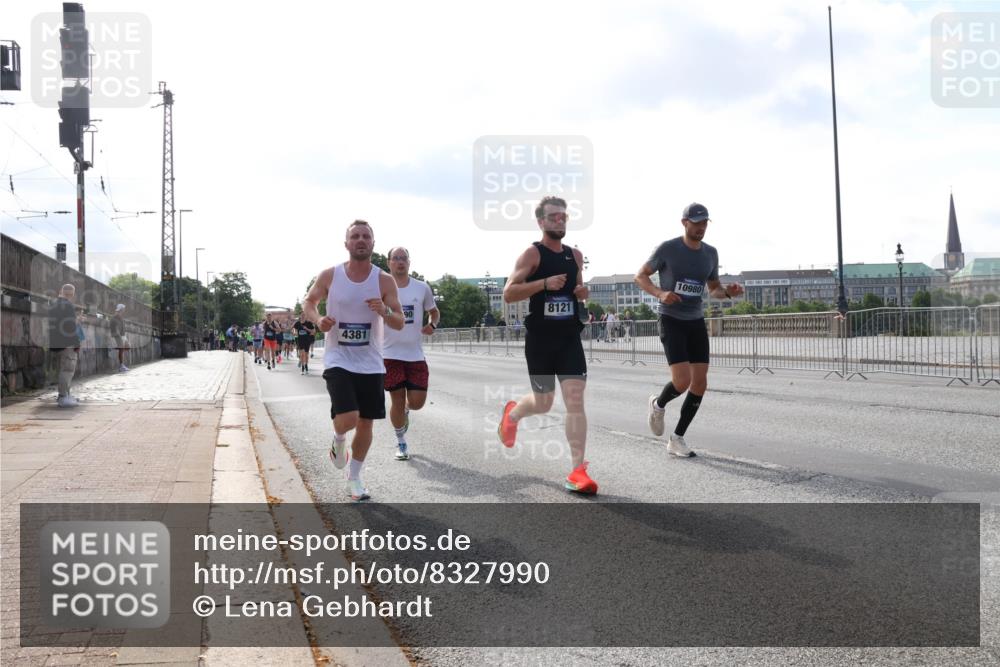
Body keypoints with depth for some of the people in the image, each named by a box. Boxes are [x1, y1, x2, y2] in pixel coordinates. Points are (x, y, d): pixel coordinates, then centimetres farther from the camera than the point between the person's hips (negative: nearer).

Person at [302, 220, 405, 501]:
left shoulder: (384, 280, -4)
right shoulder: (329, 276, -5)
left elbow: (400, 323, -3)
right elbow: (308, 303, 10)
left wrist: (384, 311, -25)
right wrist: (318, 320, -11)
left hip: (370, 364, 2)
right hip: (338, 361, -2)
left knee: (366, 422, 8)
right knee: (347, 419, -19)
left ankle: (354, 478, 28)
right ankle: (339, 440, 19)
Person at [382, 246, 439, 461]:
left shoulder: (422, 288, 3)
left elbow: (434, 311, 17)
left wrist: (432, 325, -4)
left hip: (416, 355, 2)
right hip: (391, 354, -2)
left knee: (417, 402, -2)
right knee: (397, 401, 1)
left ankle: (405, 410, 36)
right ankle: (401, 443, 21)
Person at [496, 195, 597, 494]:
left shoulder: (575, 255, 10)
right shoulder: (532, 254, -7)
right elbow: (508, 294, -14)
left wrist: (583, 293, 2)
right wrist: (544, 283, -25)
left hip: (570, 338, 4)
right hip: (539, 339, -4)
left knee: (575, 400, -9)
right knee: (543, 403, 8)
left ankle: (578, 472, -9)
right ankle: (512, 413, 44)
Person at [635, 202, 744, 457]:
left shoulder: (710, 253, 6)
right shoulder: (667, 249, -9)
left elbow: (714, 289, 18)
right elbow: (640, 276, -2)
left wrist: (729, 292, -5)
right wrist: (660, 293, -20)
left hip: (696, 322, 6)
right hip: (671, 321, -5)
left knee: (700, 383, -2)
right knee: (682, 381, -18)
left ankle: (677, 439, 11)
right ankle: (658, 404, 17)